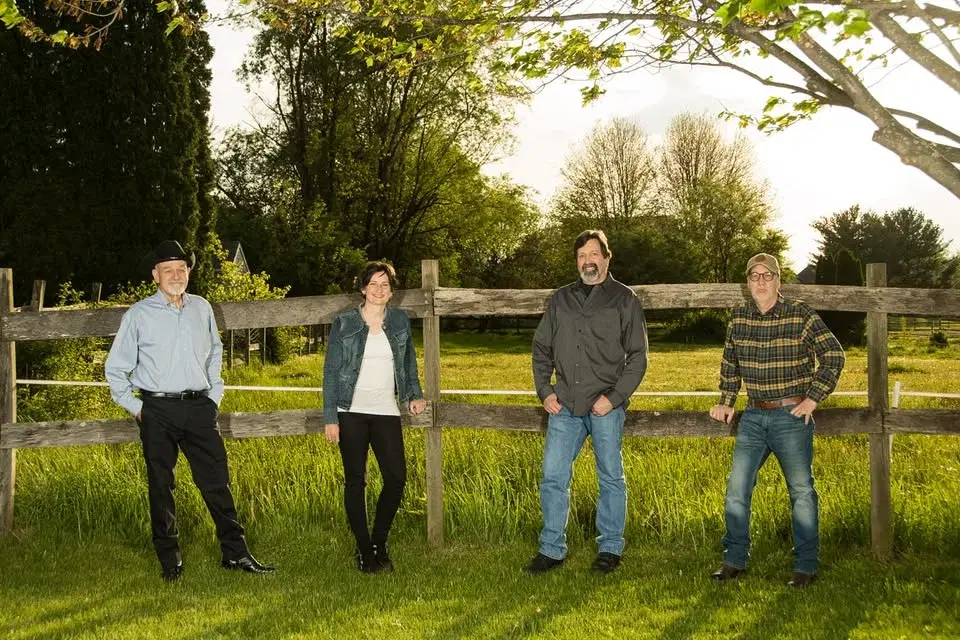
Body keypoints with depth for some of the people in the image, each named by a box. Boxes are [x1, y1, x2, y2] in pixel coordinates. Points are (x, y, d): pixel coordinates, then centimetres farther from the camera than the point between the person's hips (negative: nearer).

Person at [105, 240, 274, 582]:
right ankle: (170, 561, 14)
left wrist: (215, 393, 16)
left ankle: (235, 553, 9)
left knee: (217, 482, 3)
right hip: (158, 411, -2)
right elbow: (116, 367, 6)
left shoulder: (201, 308, 9)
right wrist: (134, 406, 1)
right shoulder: (138, 315, -1)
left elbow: (215, 352, 24)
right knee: (161, 488, 4)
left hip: (199, 407, 3)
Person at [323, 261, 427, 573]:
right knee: (355, 480, 3)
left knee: (397, 478, -3)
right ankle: (363, 549, 15)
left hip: (386, 412, 3)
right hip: (352, 412, -2)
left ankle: (379, 542, 17)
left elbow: (409, 362, 20)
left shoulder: (400, 321, 7)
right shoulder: (344, 323, -1)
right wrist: (330, 418, -5)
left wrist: (414, 394, 8)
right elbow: (331, 371, -1)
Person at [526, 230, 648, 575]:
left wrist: (614, 397, -11)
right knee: (553, 477, 2)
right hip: (565, 404, 3)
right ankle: (552, 549, 12)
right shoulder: (560, 300, 12)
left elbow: (637, 356, -1)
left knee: (611, 478, 7)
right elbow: (541, 348, 17)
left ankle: (610, 547, 18)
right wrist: (545, 391, 4)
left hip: (605, 406, -3)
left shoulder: (624, 300, 2)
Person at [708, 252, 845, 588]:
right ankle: (734, 560, 15)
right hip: (753, 417, 4)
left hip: (792, 417, -4)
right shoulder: (739, 317, 5)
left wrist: (813, 398, -9)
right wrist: (726, 402, 12)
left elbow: (833, 355, -5)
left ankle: (806, 566, 12)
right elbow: (729, 363, 19)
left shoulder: (800, 315, -8)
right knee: (737, 488, 3)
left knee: (801, 491, 2)